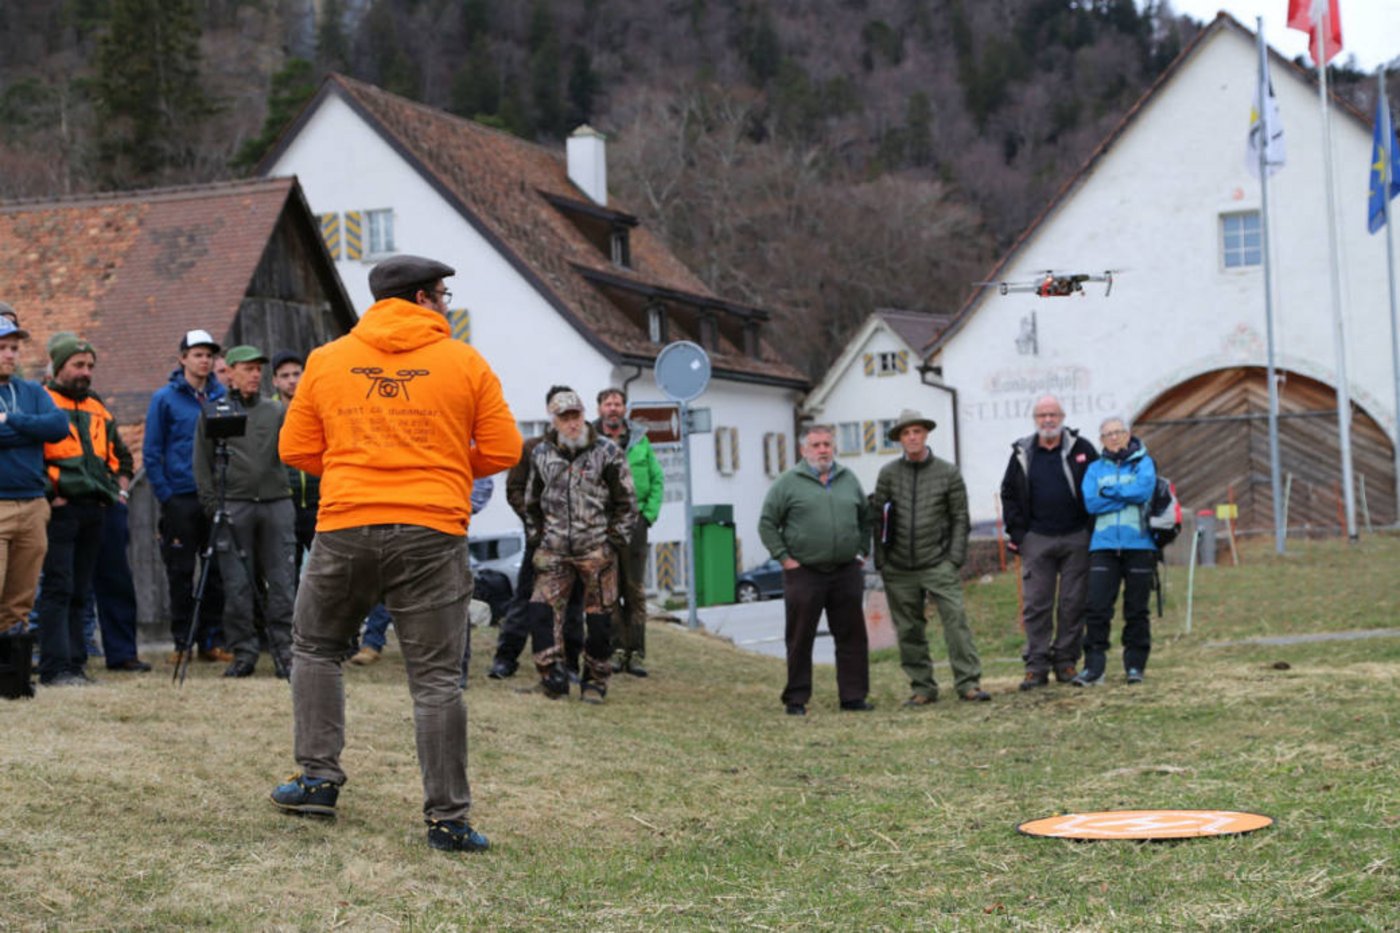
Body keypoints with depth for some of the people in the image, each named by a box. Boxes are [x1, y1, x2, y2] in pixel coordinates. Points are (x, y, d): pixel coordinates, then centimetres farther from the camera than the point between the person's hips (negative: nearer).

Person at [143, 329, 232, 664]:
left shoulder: (222, 397, 9)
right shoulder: (165, 398, 0)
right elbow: (151, 452, -2)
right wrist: (165, 496, -8)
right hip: (180, 498, -3)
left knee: (217, 572, 5)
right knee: (181, 573, 2)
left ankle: (211, 640, 13)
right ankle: (181, 642, 9)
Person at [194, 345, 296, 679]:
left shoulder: (277, 410, 14)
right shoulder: (213, 413, 10)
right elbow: (202, 463, 8)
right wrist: (212, 504, -2)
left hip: (277, 503, 1)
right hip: (234, 505, -1)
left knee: (281, 582, -1)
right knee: (237, 585, -1)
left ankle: (283, 651, 4)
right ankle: (243, 652, 5)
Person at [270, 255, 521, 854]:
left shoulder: (326, 360, 8)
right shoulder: (465, 363, 3)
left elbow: (296, 449, 10)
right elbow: (503, 450, 3)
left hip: (345, 527, 2)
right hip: (432, 533, -2)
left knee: (316, 648, 23)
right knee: (436, 679, 2)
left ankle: (319, 779, 19)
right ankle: (447, 818, 3)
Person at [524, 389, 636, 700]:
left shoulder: (607, 453, 0)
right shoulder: (541, 454, 8)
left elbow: (626, 502, 3)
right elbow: (532, 501, 20)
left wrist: (615, 542, -2)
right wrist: (535, 539, 12)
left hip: (596, 550, -2)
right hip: (553, 550, 2)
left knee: (599, 617, 2)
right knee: (544, 610, -11)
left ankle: (596, 680, 13)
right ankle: (553, 673, -8)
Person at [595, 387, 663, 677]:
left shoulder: (639, 440, 9)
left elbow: (657, 480, 10)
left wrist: (649, 514, 0)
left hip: (634, 521, 2)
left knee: (635, 590, 2)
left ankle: (636, 653, 5)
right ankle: (616, 648, 6)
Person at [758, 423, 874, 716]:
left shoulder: (848, 480, 12)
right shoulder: (788, 482, -1)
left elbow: (865, 516, 22)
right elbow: (767, 524, 0)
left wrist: (862, 551, 13)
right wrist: (784, 558, -6)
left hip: (847, 572, 4)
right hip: (804, 573, -3)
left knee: (852, 637, 4)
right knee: (800, 639, 2)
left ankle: (854, 696, 12)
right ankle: (796, 700, 10)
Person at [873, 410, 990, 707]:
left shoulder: (948, 473, 3)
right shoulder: (888, 474, 5)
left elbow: (960, 518, 5)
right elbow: (878, 518, 6)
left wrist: (955, 558, -4)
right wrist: (880, 561, 2)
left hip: (938, 563, -2)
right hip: (899, 568, 2)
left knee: (955, 618, -12)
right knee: (908, 629, 5)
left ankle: (968, 682, -8)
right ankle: (922, 687, 13)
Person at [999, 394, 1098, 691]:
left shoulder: (1081, 449, 3)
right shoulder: (1022, 454, 8)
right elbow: (1009, 494, 13)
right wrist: (1016, 532, 4)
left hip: (1075, 538, -1)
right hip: (1036, 540, 1)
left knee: (1073, 604, 3)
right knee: (1036, 604, -1)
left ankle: (1066, 661, 11)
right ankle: (1036, 666, 1)